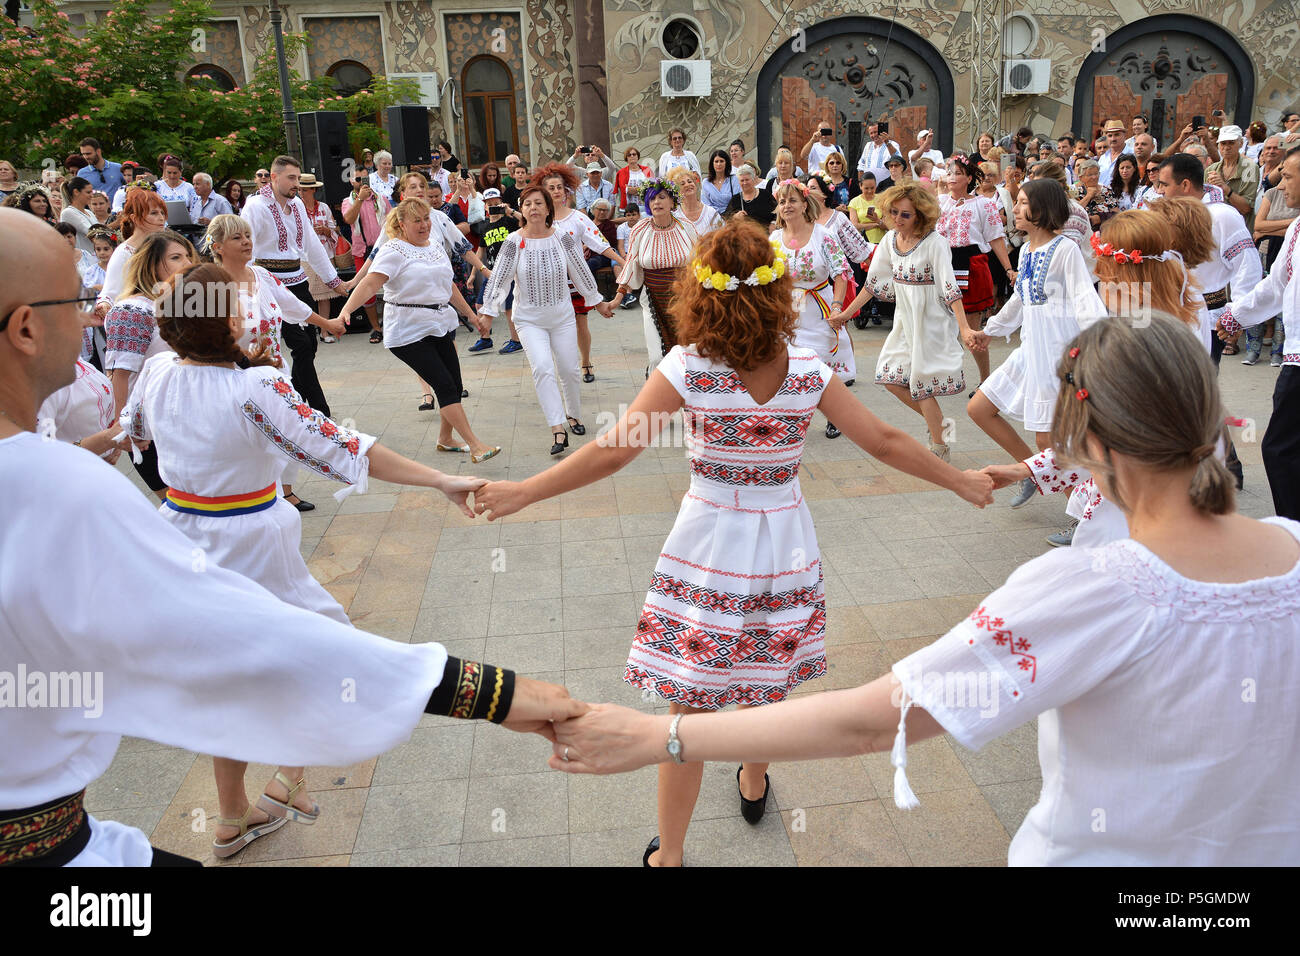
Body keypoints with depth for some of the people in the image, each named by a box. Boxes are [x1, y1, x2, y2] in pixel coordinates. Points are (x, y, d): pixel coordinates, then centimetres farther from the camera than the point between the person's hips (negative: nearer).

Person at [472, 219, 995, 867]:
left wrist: (521, 493, -13)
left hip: (709, 542, -3)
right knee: (766, 683, 25)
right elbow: (884, 441, -1)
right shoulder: (807, 369, -8)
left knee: (689, 708, 8)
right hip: (783, 541, 3)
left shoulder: (687, 367, -16)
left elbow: (614, 450, -21)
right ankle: (753, 786, 51)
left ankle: (667, 853, 21)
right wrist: (960, 481, 13)